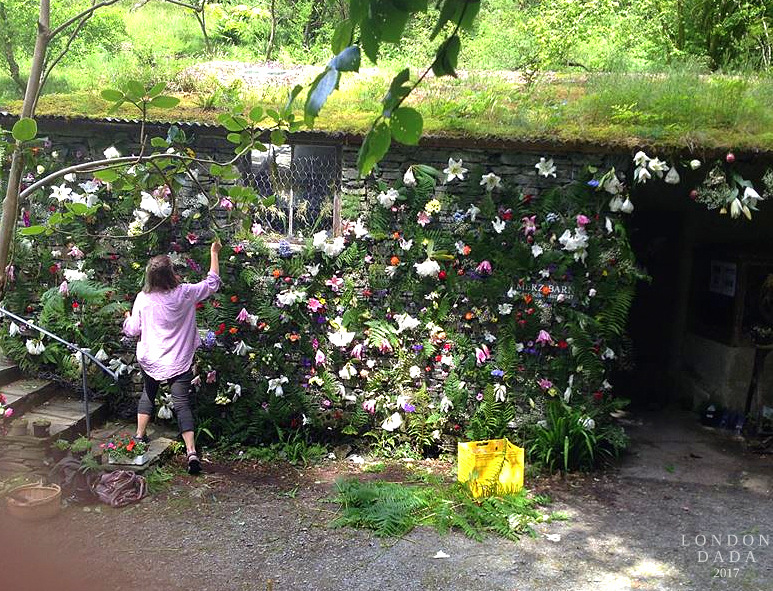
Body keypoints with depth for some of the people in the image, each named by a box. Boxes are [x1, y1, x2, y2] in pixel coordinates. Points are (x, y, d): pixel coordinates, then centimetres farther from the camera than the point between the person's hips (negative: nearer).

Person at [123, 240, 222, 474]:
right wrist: (214, 253, 8)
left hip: (150, 358, 3)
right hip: (178, 361, -2)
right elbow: (212, 284, 1)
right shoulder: (184, 293, -13)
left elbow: (133, 330, 1)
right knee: (182, 404, -3)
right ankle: (191, 451, -13)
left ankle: (140, 436, 37)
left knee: (148, 393, 28)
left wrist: (127, 319, 25)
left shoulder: (143, 298, -7)